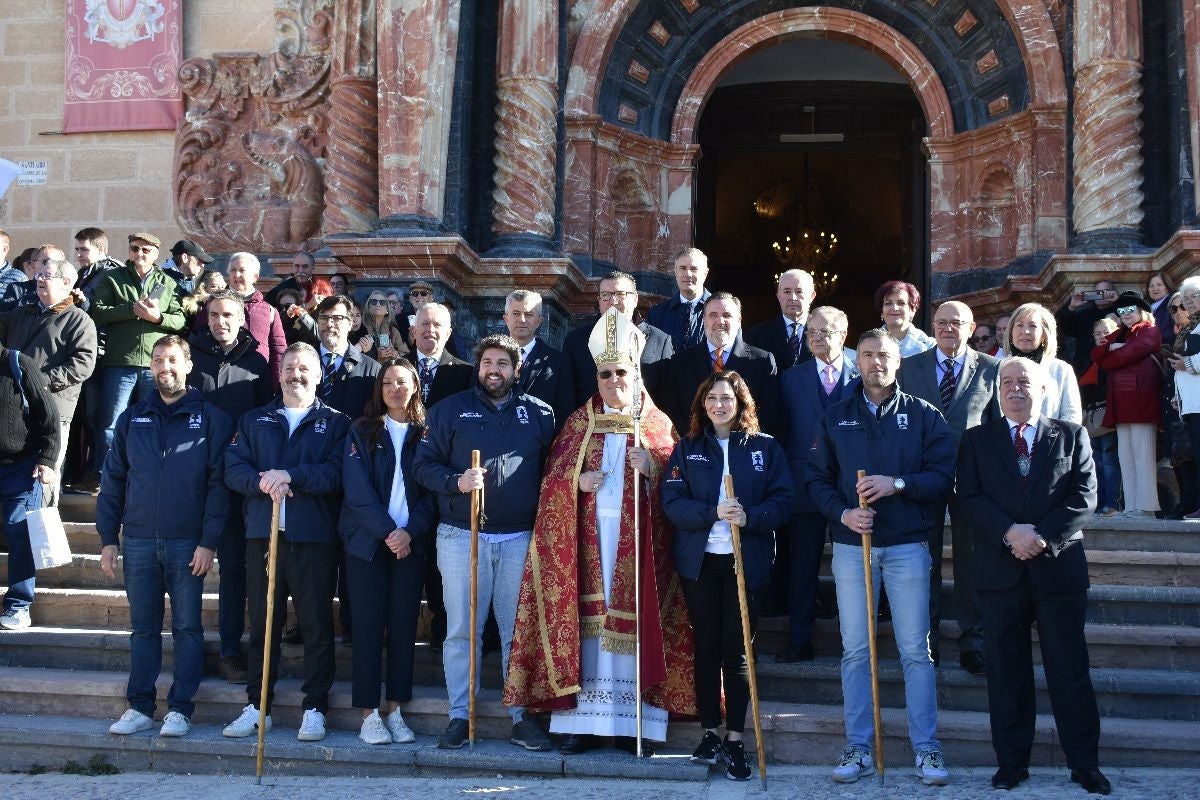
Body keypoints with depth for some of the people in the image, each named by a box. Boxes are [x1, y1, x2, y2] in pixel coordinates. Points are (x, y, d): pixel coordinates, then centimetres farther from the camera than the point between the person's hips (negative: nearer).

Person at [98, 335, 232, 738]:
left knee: (187, 627, 2)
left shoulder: (210, 418, 0)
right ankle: (139, 706, 15)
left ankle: (180, 708, 8)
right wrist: (107, 538, 4)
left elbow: (218, 482, -5)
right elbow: (113, 480, 11)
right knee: (143, 627, 8)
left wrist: (209, 541, -11)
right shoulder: (132, 419, 11)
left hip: (188, 542, -3)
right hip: (138, 541, 3)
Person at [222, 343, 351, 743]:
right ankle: (257, 705, 15)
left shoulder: (336, 423, 7)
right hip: (262, 533, 3)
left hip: (314, 537, -2)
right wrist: (263, 483, -15)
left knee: (317, 625, 1)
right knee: (262, 623, 7)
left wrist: (290, 475, -18)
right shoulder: (254, 421, 17)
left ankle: (315, 708, 8)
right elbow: (234, 470, 4)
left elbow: (337, 473, -8)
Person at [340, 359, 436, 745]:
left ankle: (395, 710, 10)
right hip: (368, 540, -1)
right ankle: (369, 713, 3)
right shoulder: (362, 432, 4)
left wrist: (410, 532, -12)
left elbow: (432, 492, 2)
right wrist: (387, 532, -14)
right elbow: (358, 490, -5)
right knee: (369, 625, -2)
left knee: (404, 625, 2)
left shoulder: (425, 434, 8)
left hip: (411, 542, 1)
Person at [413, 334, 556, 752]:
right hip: (461, 536, -1)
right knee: (461, 630, 3)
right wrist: (456, 482, -16)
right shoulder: (450, 409, 6)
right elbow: (424, 464, 3)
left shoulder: (539, 413, 9)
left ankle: (522, 717, 13)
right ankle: (459, 715, 11)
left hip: (521, 538, 1)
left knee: (519, 630, 5)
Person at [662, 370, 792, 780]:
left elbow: (782, 501, -3)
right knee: (706, 647, 8)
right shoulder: (686, 448, 6)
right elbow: (672, 502, -4)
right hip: (699, 561, 1)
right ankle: (709, 733, 18)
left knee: (737, 650, 0)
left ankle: (735, 740, 8)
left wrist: (750, 517, -21)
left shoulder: (765, 447, 4)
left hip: (747, 561, -1)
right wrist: (713, 512, -20)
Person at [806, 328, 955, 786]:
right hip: (851, 545, 2)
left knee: (916, 650, 0)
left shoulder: (924, 415, 5)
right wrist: (843, 513, -9)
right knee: (855, 650, 3)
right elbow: (817, 479, 8)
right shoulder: (835, 418, 11)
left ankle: (926, 749, 7)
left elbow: (944, 475, -2)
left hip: (908, 546, -2)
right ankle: (858, 749, 11)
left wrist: (899, 483, -17)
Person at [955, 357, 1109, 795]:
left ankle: (1085, 763, 12)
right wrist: (1010, 533, -16)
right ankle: (1011, 762, 14)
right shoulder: (977, 440, 10)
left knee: (1071, 669, 3)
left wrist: (1043, 537, -14)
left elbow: (1084, 496, -1)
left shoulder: (1071, 437, 9)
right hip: (1000, 570, 1)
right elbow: (969, 497, -1)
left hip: (1058, 565, -1)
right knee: (1006, 672, 6)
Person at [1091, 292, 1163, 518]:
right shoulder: (1119, 334, 26)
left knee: (1142, 454, -12)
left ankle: (1145, 508, -16)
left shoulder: (1149, 330, 4)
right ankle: (1131, 508, 4)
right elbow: (1096, 354, 14)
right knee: (1125, 456, 4)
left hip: (1141, 399, -8)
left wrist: (1109, 359, 4)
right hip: (1121, 401, 8)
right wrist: (1111, 347, -6)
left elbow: (1132, 351, -13)